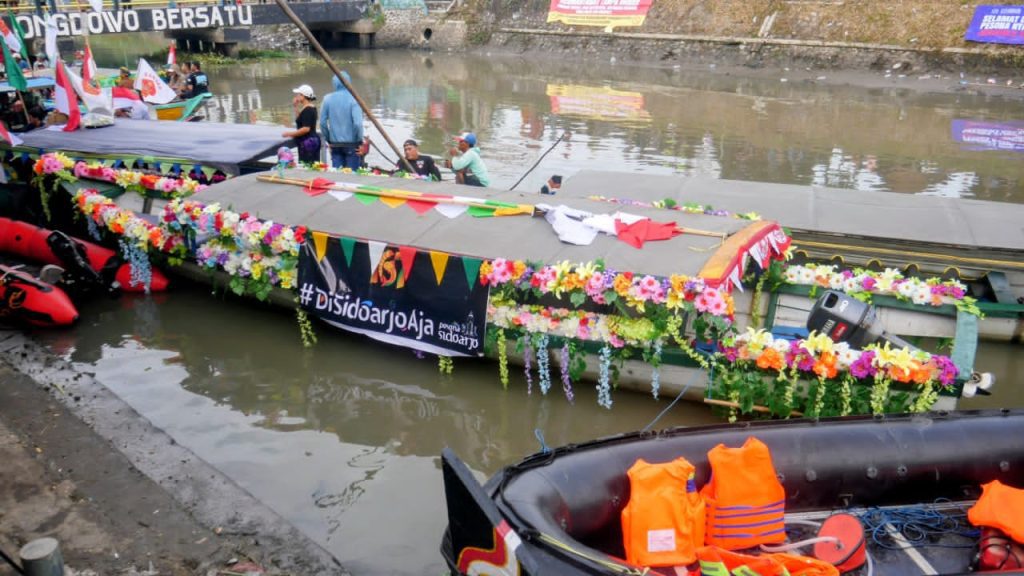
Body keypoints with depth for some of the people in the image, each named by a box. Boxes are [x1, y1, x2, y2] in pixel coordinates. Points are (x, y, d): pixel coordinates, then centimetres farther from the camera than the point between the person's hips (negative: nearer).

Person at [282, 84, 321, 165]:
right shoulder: (312, 108, 15)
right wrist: (296, 107, 20)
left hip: (307, 142, -10)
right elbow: (300, 120, 27)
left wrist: (290, 133, -15)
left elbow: (306, 129, -22)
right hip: (312, 141, 10)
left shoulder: (307, 109, -15)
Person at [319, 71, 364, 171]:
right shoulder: (353, 99, -11)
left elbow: (322, 122, 1)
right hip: (351, 144, -3)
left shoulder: (327, 99, 0)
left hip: (335, 144, 3)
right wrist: (360, 141, -4)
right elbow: (357, 123, -18)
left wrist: (329, 139, 13)